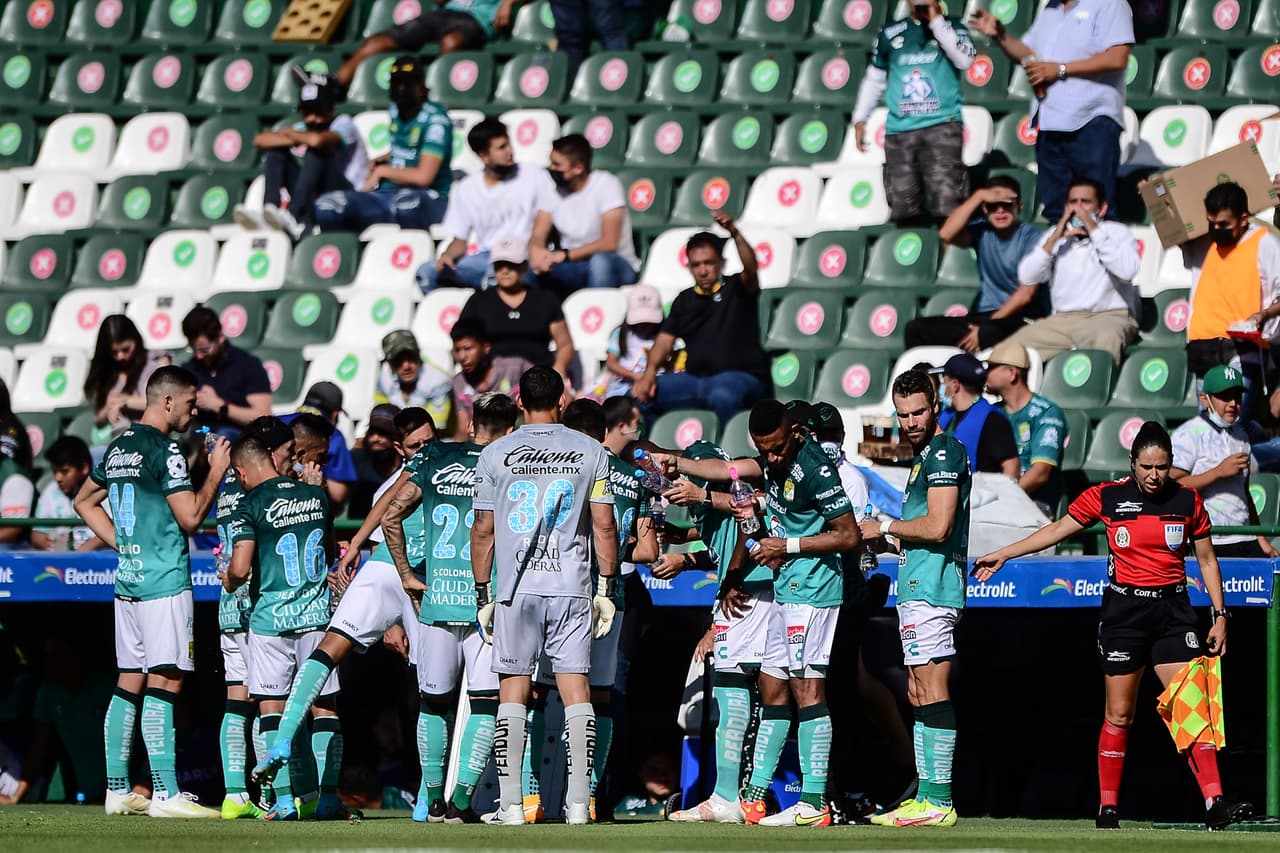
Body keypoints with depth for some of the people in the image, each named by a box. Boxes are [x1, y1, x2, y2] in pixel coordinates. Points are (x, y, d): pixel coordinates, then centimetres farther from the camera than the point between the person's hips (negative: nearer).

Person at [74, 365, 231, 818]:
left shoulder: (118, 448, 13)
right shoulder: (165, 450, -13)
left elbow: (84, 501, 26)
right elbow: (190, 518, -15)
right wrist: (216, 472, -4)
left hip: (127, 578, 9)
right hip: (163, 580, -9)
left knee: (129, 683, 11)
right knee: (164, 681, -10)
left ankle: (118, 790, 13)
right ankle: (165, 793, -15)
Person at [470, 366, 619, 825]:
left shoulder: (495, 455, 3)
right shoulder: (590, 452, 4)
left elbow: (483, 531, 4)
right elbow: (604, 525, 3)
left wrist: (482, 595, 10)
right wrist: (607, 589, 9)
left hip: (516, 589, 0)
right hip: (572, 588, 1)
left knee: (513, 692, 3)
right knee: (576, 689, 2)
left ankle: (510, 804, -2)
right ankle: (578, 803, -4)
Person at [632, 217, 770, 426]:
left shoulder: (736, 288, 6)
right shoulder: (684, 300, 19)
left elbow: (750, 268, -16)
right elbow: (665, 341, 13)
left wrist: (734, 233, -35)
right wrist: (650, 372, -7)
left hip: (738, 376, -5)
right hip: (694, 378, 5)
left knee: (722, 396, -41)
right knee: (639, 395, -13)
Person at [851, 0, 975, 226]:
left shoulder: (952, 27, 8)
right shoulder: (890, 34, 14)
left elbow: (965, 61, -10)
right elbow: (874, 78, 22)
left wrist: (936, 20, -8)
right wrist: (859, 118, 14)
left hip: (942, 125, -3)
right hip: (899, 130, 3)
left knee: (946, 207, -16)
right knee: (904, 214, 2)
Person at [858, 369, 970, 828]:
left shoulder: (944, 451, -11)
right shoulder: (925, 454, 21)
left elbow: (937, 527, -19)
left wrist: (884, 527, -7)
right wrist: (891, 540, 14)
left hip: (930, 589, -11)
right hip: (918, 588, 11)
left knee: (932, 693, -12)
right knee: (919, 695, 11)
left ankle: (939, 803, -14)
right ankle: (927, 795, 14)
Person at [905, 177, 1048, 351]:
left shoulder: (1030, 236, -5)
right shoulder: (982, 231, 7)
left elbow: (1026, 293, -11)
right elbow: (946, 235, -13)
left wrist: (986, 327, -15)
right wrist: (978, 196, -13)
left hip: (1022, 318, -5)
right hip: (985, 315, 5)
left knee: (990, 332, -41)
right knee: (917, 329, -12)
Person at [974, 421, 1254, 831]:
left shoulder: (1188, 501, 0)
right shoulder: (1107, 497, -2)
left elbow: (1206, 559, 10)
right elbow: (1057, 529, 8)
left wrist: (1220, 616, 5)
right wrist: (1003, 554, 7)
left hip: (1173, 613, 1)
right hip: (1123, 611, -1)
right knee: (1119, 714, 2)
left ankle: (1215, 804, -13)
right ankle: (1108, 808, 11)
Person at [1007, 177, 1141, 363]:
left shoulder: (1117, 232, 8)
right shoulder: (1055, 234, 19)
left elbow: (1127, 270, -13)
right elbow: (1026, 276, 6)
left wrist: (1094, 230, -11)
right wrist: (1055, 238, -4)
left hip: (1108, 317, -4)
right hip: (1061, 320, 4)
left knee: (1106, 338, -40)